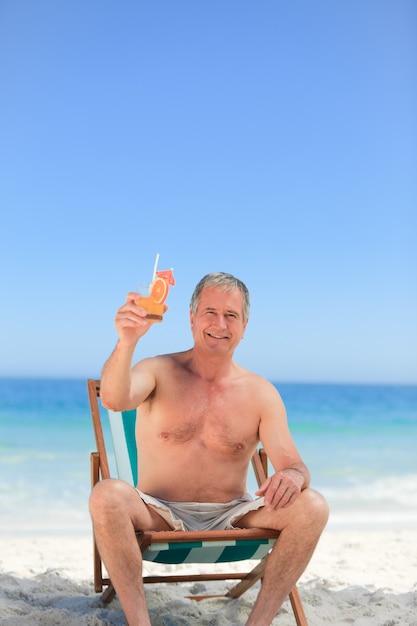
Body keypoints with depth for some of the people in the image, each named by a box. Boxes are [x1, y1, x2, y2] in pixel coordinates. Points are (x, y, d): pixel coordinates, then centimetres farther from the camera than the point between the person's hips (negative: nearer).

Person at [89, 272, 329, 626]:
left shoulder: (260, 393, 3)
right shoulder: (159, 371, -2)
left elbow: (294, 466, -2)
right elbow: (113, 399, -24)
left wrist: (293, 476, -28)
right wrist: (127, 341, -44)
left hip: (230, 518, 2)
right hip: (160, 517, -1)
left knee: (312, 507, -21)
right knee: (107, 495, -32)